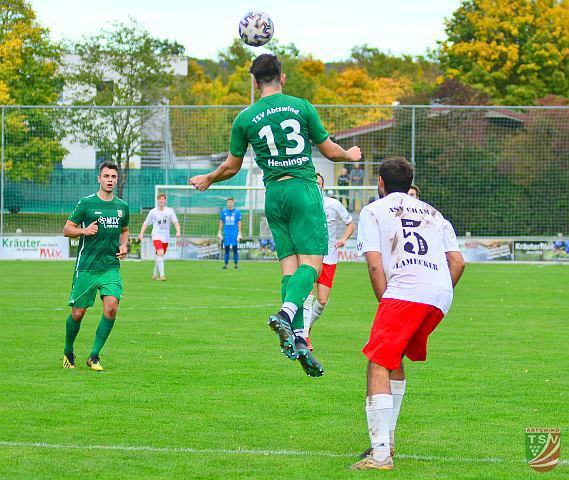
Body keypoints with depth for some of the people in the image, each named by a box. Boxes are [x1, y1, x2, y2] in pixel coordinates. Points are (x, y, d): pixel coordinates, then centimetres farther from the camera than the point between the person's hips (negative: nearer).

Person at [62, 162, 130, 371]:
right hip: (86, 267, -3)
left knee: (111, 307, -17)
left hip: (111, 267, 3)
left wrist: (124, 246, 7)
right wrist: (84, 231, -18)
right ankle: (68, 352, 27)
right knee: (78, 313, 1)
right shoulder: (86, 203, -2)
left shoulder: (122, 206, 10)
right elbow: (67, 229, 2)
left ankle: (94, 356, -7)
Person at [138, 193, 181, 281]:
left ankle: (155, 274, 30)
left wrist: (178, 231, -20)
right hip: (156, 236, -3)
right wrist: (141, 233, -1)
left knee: (159, 256, 13)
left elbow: (175, 222, -4)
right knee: (160, 253, -23)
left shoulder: (170, 211, 3)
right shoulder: (153, 212, 2)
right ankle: (161, 274, -26)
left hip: (166, 238, 3)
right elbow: (146, 223, 9)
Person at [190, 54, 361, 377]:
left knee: (289, 265, 5)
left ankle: (296, 339, -4)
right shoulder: (301, 106, 1)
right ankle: (286, 313, -31)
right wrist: (350, 156, 29)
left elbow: (232, 167, 14)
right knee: (311, 261, -6)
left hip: (273, 193, 3)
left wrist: (207, 180, 34)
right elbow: (330, 151, 7)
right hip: (303, 187, -3)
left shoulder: (245, 118, 5)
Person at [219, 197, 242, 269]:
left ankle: (236, 264, 5)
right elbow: (221, 223, 13)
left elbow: (239, 223, 2)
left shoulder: (237, 212, 1)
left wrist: (239, 234, -3)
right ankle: (225, 264, 2)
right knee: (226, 249, 0)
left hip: (234, 233, -2)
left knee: (235, 249, -3)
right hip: (226, 233, 2)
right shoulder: (223, 212, 7)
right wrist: (219, 233, 8)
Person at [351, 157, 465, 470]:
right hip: (441, 295, 6)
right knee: (395, 357, 25)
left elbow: (375, 265, 2)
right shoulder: (433, 213, 30)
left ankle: (381, 453, -21)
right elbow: (458, 261, 19)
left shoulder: (373, 211, 15)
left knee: (378, 365, -8)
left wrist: (385, 302, 6)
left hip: (405, 291, -6)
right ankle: (387, 438, 27)